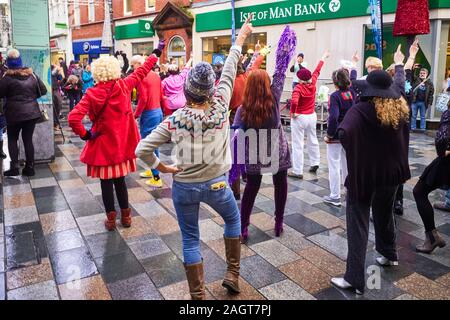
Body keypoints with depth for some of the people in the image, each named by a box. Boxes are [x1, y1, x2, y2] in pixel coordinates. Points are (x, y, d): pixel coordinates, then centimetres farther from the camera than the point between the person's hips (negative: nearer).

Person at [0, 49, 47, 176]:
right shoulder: (31, 74, 4)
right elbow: (43, 90, 8)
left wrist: (11, 96, 13)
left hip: (15, 113, -3)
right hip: (32, 112, 3)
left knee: (12, 139, 12)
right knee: (28, 139, 10)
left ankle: (14, 167, 5)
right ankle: (29, 167, 11)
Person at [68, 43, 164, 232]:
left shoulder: (93, 93, -15)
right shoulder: (124, 85, -8)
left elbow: (73, 118, -24)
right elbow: (142, 72, 8)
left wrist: (85, 135, -8)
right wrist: (156, 53, 21)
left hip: (103, 145, -3)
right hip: (122, 143, 3)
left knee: (106, 183, 11)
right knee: (120, 180, 17)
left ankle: (111, 219, 20)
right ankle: (126, 216, 26)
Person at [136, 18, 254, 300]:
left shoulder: (175, 120, -13)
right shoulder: (220, 107, -13)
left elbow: (142, 149, -15)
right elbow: (229, 71, -1)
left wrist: (163, 168, -1)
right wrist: (241, 39, 12)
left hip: (184, 187, 0)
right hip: (216, 184, 1)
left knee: (190, 240, 14)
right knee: (233, 219, 28)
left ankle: (198, 296, 22)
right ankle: (233, 275, 33)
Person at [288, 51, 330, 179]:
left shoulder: (298, 88, -18)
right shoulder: (312, 84, -3)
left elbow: (294, 102, -35)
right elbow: (317, 71, 13)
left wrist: (292, 113, -17)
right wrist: (323, 57, 28)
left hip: (299, 118, -6)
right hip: (312, 116, 6)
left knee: (298, 145, 0)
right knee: (313, 140, 23)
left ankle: (297, 171, 3)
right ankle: (315, 163, 32)